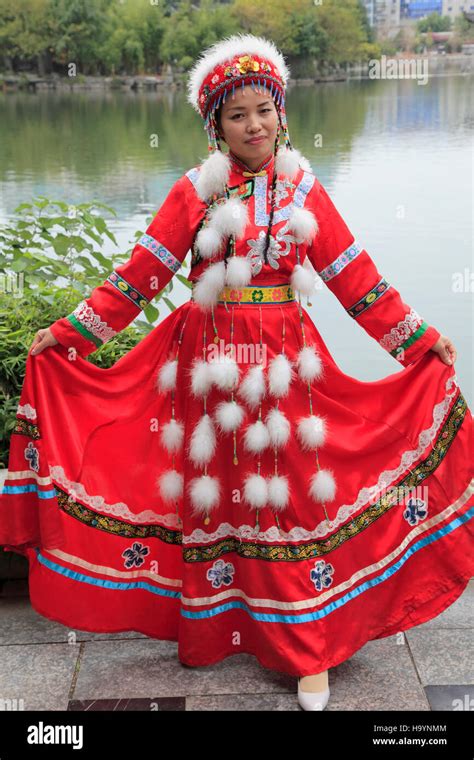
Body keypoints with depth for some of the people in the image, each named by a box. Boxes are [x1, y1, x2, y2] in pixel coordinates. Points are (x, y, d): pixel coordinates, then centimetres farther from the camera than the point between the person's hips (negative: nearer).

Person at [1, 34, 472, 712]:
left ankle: (308, 647, 20)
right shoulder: (197, 191, 0)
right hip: (212, 357, -1)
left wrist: (419, 338, 5)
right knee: (216, 493, 9)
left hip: (287, 361, 1)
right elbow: (141, 273, 0)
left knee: (293, 496, 5)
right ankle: (215, 628, 29)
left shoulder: (304, 190, 5)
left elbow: (355, 278, 7)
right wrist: (72, 333, -2)